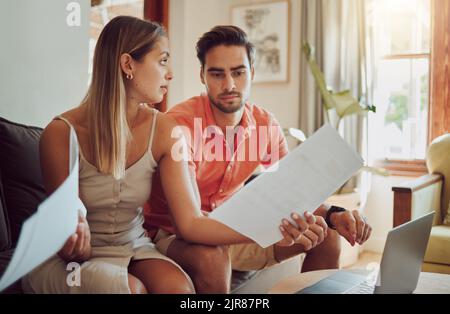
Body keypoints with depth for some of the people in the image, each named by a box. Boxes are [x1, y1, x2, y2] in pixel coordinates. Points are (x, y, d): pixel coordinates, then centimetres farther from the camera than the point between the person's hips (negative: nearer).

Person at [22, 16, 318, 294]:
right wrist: (75, 247, -35)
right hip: (76, 258, -2)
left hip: (133, 246, 3)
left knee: (179, 285, -29)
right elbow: (68, 243, -10)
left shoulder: (163, 129, -8)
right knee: (130, 288, -32)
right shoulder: (61, 134, -18)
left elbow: (191, 222, -13)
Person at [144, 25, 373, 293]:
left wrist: (333, 215, -19)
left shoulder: (266, 125, -6)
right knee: (211, 258, -39)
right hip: (174, 234, -5)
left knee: (326, 236, 0)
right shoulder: (180, 124, -25)